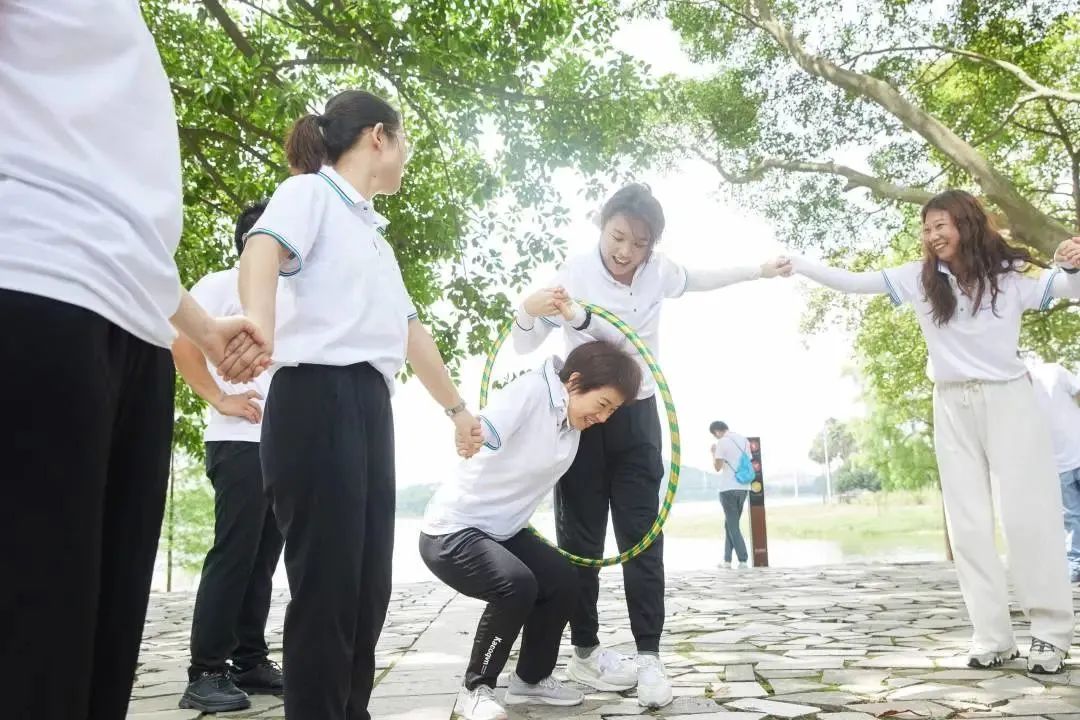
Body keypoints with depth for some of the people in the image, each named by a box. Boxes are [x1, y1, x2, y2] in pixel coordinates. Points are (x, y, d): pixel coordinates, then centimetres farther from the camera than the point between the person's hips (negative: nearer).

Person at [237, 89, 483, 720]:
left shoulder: (374, 232, 26)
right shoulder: (311, 192, 2)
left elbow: (408, 329, 30)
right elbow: (263, 249, -20)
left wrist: (457, 406, 34)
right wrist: (258, 326, -42)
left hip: (369, 406, 9)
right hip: (319, 397, -8)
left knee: (367, 585, 9)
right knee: (327, 582, -7)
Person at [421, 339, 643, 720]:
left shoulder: (573, 425, 2)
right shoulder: (530, 392, -25)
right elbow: (477, 437, -40)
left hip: (501, 530, 9)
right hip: (450, 530, -9)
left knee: (563, 580, -2)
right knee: (516, 585, -27)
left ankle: (530, 679, 20)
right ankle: (476, 688, -3)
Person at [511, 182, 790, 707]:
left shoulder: (658, 273, -4)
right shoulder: (574, 275, -17)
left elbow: (700, 279, 19)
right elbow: (525, 345, -16)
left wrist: (759, 271, 23)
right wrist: (529, 309, -38)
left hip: (637, 417, 3)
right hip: (582, 416, -3)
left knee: (642, 537, -1)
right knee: (580, 539, 4)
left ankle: (649, 655, 4)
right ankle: (584, 653, 16)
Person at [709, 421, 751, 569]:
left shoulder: (722, 442, -8)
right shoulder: (744, 440, 12)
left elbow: (717, 467, -7)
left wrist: (714, 453, 6)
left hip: (728, 488, -6)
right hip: (743, 488, 7)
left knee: (732, 525, -1)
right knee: (730, 523, 15)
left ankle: (743, 560, -7)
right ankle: (727, 560, 16)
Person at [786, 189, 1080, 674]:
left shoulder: (1009, 272, -4)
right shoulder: (920, 277, 2)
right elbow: (850, 282, 0)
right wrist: (797, 264, -7)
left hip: (1007, 399, -3)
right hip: (951, 406, 3)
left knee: (1027, 515, 0)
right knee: (968, 523, 4)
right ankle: (993, 636, 11)